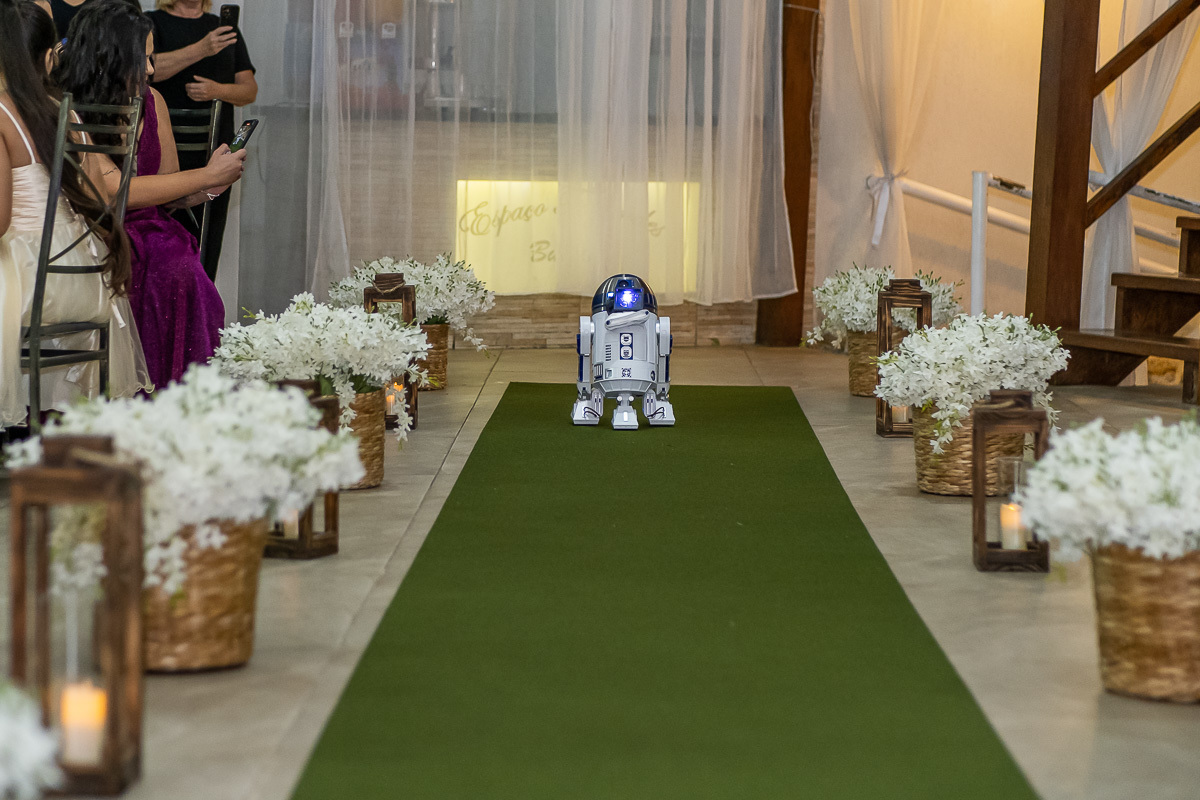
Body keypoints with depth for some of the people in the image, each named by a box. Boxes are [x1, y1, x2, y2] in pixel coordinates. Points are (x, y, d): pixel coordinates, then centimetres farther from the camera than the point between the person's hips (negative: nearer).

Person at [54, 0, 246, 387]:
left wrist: (206, 188, -7)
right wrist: (207, 176, -13)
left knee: (182, 277, -25)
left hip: (150, 239, 5)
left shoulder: (151, 102, 9)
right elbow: (118, 191, -19)